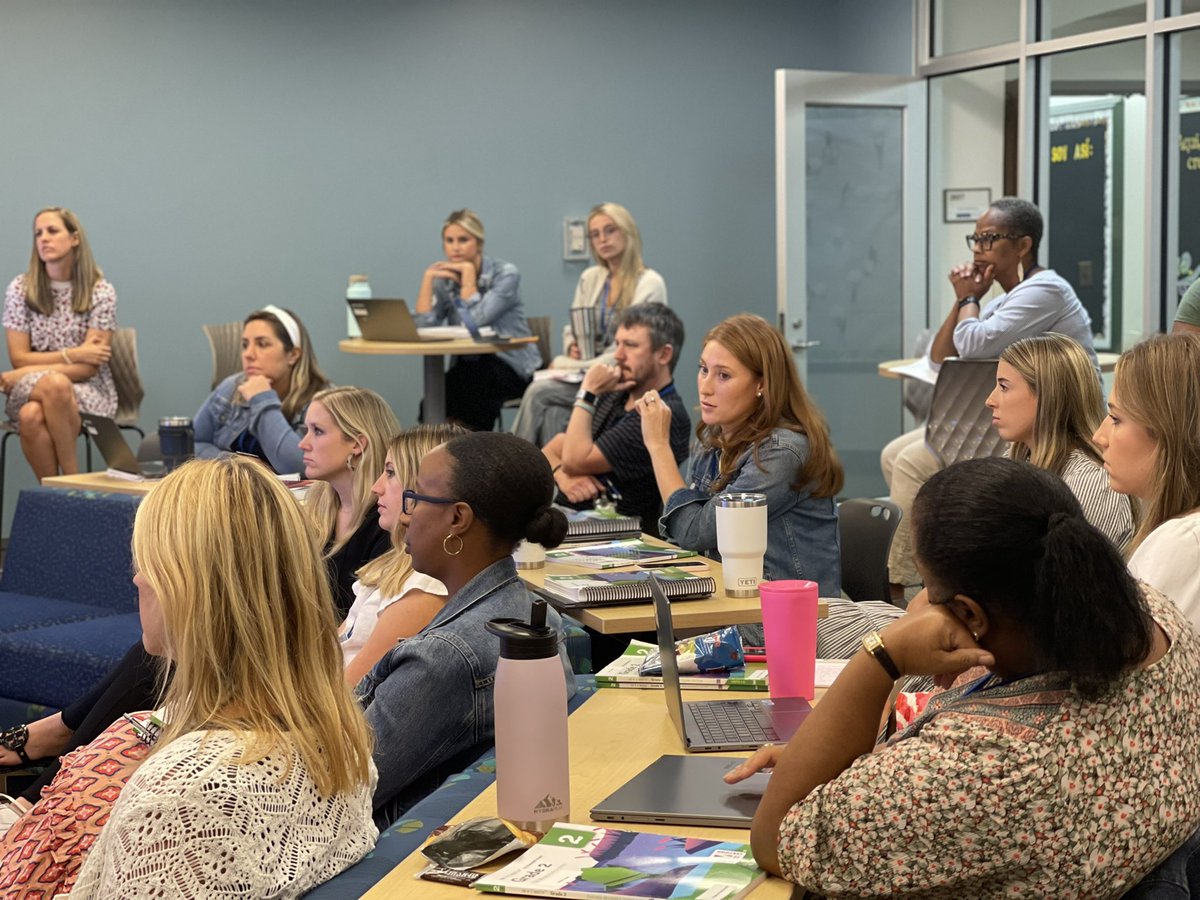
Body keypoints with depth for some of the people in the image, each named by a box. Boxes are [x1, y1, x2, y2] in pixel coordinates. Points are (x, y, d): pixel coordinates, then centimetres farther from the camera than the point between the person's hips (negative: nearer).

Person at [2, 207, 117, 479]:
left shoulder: (100, 291, -4)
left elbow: (89, 367, -8)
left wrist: (25, 374, -16)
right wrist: (73, 354, -13)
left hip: (87, 392, -1)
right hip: (28, 392, 1)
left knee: (56, 387, -38)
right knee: (31, 416, -37)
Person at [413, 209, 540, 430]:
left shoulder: (505, 273, -7)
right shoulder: (444, 279, 7)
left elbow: (475, 321, -19)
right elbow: (422, 327, -7)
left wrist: (468, 277, -12)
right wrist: (428, 279, -8)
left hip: (512, 366, -4)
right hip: (469, 365, 4)